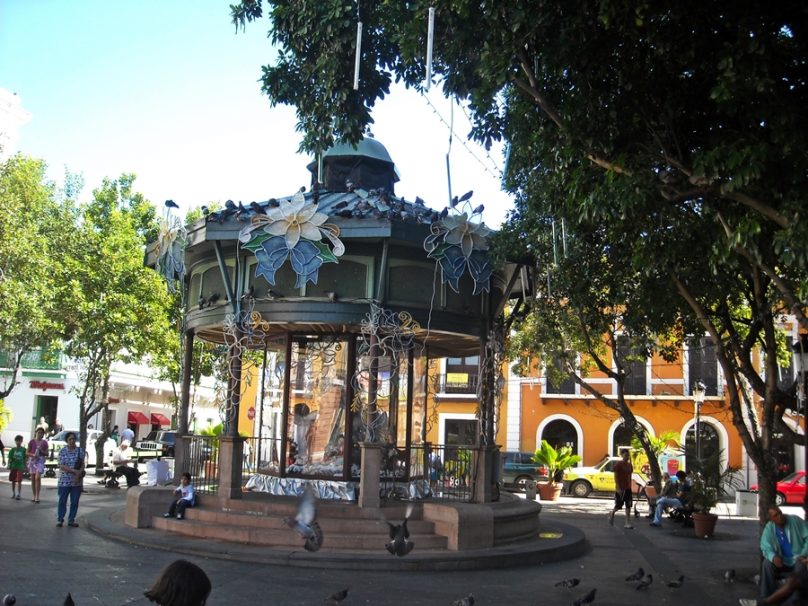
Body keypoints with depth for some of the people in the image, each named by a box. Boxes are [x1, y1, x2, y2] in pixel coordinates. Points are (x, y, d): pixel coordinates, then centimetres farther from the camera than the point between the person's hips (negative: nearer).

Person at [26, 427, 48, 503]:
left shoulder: (44, 442, 4)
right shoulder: (32, 441, 1)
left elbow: (47, 454, 7)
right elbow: (27, 453, 3)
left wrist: (41, 451, -12)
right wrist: (33, 454, -15)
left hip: (40, 460, -1)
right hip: (32, 460, 1)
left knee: (38, 477, -16)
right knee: (33, 478, 5)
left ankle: (37, 496, -14)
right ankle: (33, 495, 16)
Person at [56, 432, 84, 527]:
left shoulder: (80, 451, 4)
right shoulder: (62, 451, -2)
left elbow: (82, 465, 4)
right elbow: (62, 466, -9)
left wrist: (79, 474, -13)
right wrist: (74, 471, -18)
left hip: (77, 481, 2)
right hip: (64, 481, -2)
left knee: (75, 501, 5)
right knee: (62, 501, 2)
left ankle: (71, 520, 15)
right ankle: (60, 519, 11)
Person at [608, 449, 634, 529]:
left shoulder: (629, 465, 9)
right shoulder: (618, 464, -10)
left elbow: (629, 476, 15)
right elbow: (616, 477, -12)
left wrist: (630, 486, 11)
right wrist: (618, 488, -18)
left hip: (628, 488, 6)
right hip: (620, 488, -6)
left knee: (628, 506, 2)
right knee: (618, 505, 2)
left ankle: (627, 523, 4)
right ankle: (612, 513, 31)